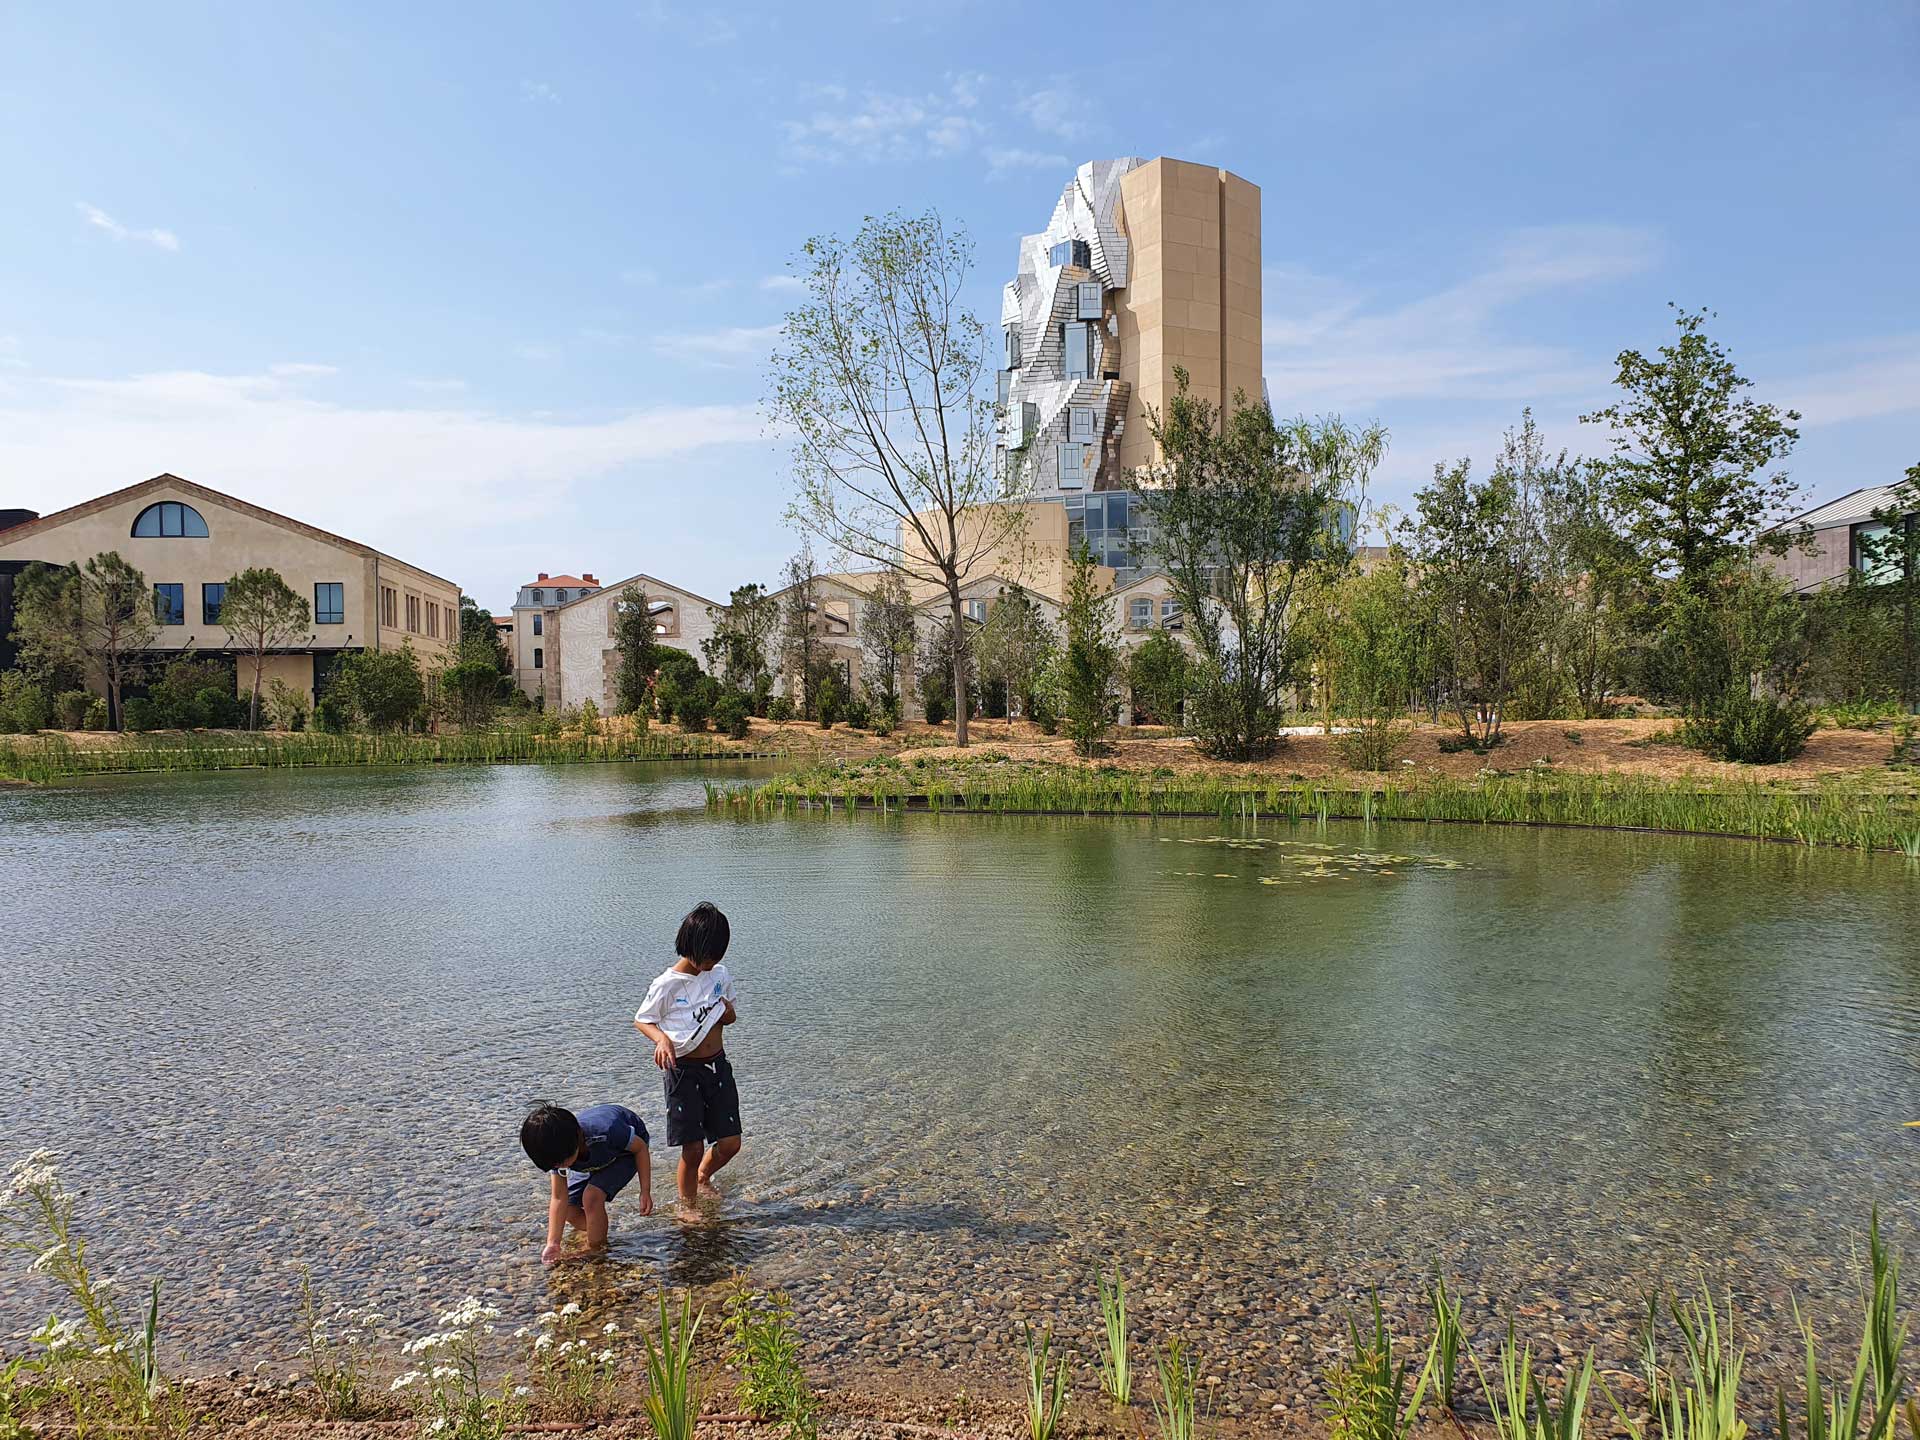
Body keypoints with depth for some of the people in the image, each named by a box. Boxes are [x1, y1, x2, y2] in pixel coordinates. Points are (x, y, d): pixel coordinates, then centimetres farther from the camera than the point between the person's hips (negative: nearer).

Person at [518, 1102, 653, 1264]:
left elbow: (641, 1147, -25)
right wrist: (553, 1243, -22)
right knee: (568, 1208, -6)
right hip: (595, 1156, 5)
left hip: (628, 1147, -5)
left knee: (592, 1197, -26)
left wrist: (645, 1191, -23)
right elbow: (559, 1198, -18)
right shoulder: (558, 1152, -26)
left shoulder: (606, 1132, -43)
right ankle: (592, 1231, 23)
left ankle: (596, 1250, -5)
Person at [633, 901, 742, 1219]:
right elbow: (641, 1020, -4)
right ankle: (686, 1202, 26)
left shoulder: (720, 974, 0)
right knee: (693, 1146, -1)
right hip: (684, 1071, -5)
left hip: (718, 1066, 5)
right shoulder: (668, 984, -16)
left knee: (730, 1142, 9)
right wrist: (662, 1039, -23)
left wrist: (727, 1012, -9)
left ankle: (703, 1176, 40)